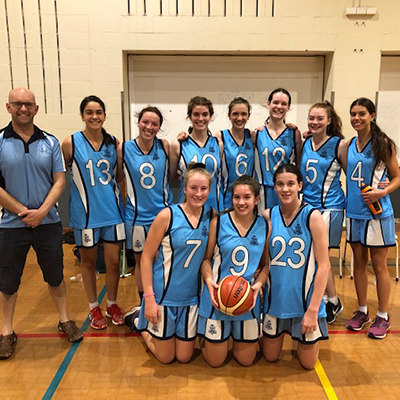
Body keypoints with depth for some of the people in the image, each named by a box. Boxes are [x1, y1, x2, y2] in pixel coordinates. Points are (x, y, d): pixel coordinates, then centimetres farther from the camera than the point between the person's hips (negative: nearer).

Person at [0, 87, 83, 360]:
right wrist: (22, 211, -12)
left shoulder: (50, 142, 2)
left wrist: (42, 212, -13)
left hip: (48, 222, 1)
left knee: (55, 275, 13)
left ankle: (65, 320, 31)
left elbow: (60, 181, -1)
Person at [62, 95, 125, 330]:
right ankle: (94, 307, 32)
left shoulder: (114, 142, 2)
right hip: (85, 212, -2)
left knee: (114, 261, 7)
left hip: (112, 211, 2)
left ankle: (112, 304, 31)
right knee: (89, 261, 13)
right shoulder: (71, 143, -7)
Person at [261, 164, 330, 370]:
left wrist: (313, 309, -16)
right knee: (270, 357, 17)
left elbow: (324, 265, -14)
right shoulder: (268, 216, -5)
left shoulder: (312, 216, -14)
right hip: (276, 298, 3)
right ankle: (283, 330, 45)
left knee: (308, 363, 11)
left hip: (305, 300, -2)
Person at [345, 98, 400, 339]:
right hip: (354, 211, 5)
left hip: (377, 212, -4)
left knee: (379, 264, 5)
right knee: (359, 262, 12)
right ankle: (362, 312, 27)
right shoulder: (349, 145, 7)